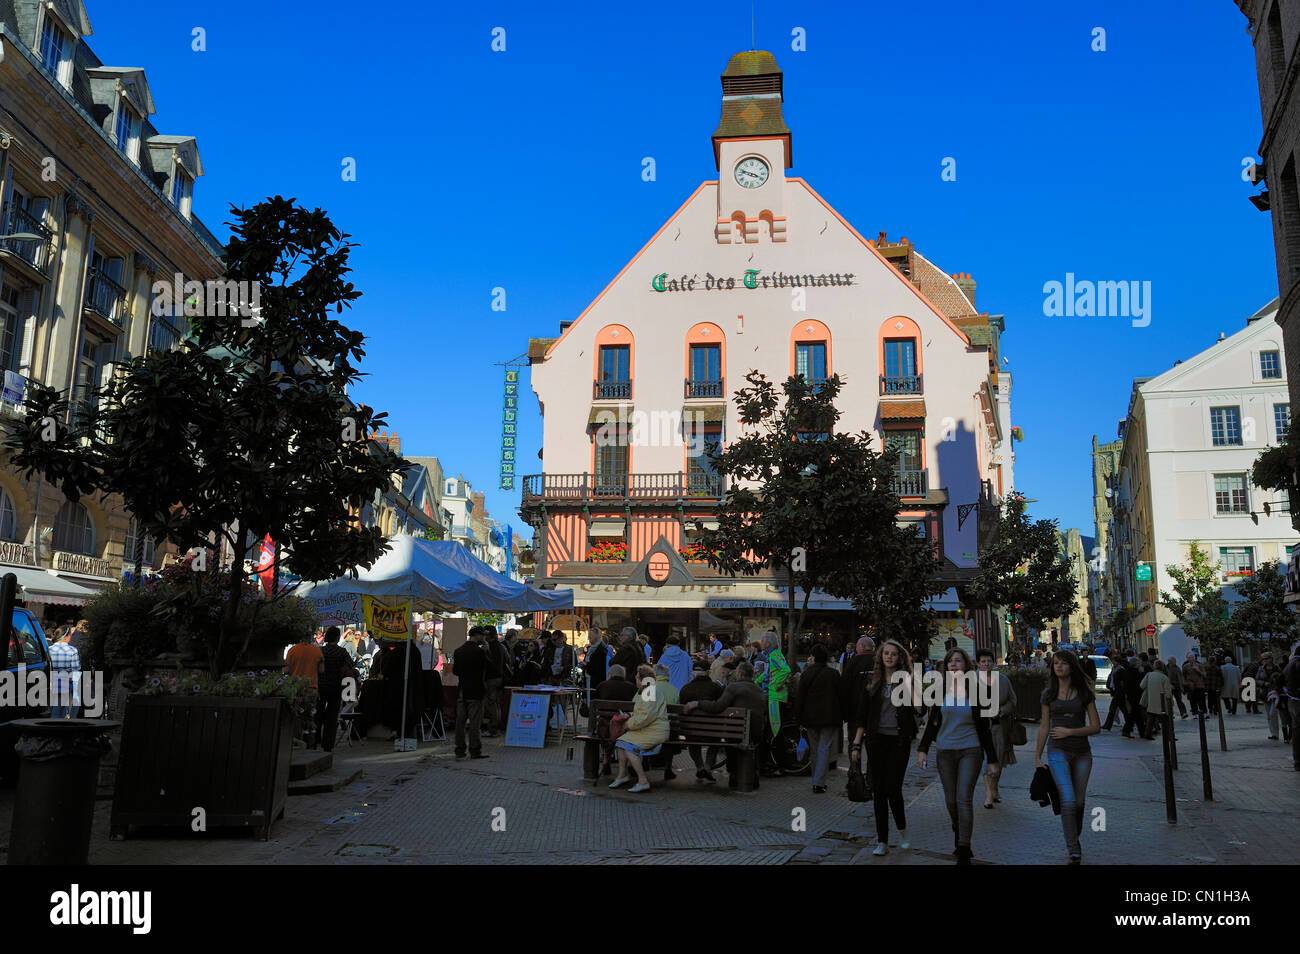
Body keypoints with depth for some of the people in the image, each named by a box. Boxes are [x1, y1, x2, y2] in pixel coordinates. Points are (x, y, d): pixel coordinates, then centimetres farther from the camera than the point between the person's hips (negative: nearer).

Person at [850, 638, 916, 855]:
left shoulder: (907, 680, 1)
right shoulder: (872, 681, 7)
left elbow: (919, 709, -10)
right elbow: (862, 715, 8)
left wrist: (911, 689, -22)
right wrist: (856, 743, 4)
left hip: (899, 741, -2)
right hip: (877, 740, 3)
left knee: (893, 788, -8)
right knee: (879, 791, 5)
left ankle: (902, 831, 18)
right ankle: (882, 841, 13)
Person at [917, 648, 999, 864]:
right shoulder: (941, 690, 3)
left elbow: (984, 726, 3)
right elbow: (932, 722, 8)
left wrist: (992, 759, 4)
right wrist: (923, 749, 0)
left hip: (970, 750, -3)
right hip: (944, 751, 3)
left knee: (964, 798, -9)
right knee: (951, 800, 9)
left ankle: (963, 850, -5)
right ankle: (958, 833, 34)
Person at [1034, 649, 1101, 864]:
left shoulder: (1084, 693, 2)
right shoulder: (1049, 693, 5)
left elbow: (1096, 726, 1)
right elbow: (1044, 727, 10)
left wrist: (1070, 731, -11)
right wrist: (1037, 757, 10)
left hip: (1082, 752, 1)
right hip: (1058, 751, -1)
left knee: (1079, 802, 10)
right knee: (1068, 801, -14)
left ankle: (1074, 837, 33)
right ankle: (1074, 851, -12)